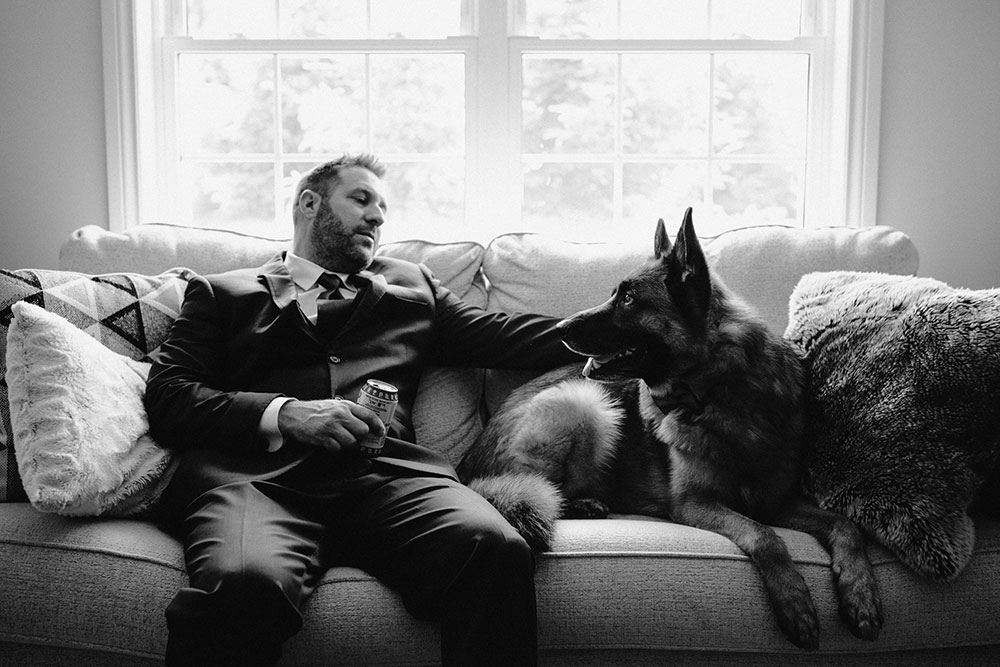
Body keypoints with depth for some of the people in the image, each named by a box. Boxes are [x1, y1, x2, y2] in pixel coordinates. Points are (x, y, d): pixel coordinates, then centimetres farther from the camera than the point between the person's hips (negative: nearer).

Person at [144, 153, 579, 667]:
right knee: (243, 583, -38)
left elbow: (507, 336, 22)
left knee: (497, 551, -32)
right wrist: (283, 414, -6)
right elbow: (165, 396, 11)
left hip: (386, 471, 2)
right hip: (258, 471, -1)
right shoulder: (221, 293, 25)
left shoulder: (412, 285, 33)